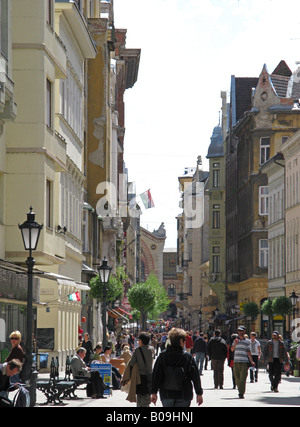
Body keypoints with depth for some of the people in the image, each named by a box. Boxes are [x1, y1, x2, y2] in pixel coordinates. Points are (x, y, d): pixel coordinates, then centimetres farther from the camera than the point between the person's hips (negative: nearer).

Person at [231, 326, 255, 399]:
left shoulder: (247, 341, 9)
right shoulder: (236, 340, 12)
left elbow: (248, 352, 12)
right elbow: (232, 349, 2)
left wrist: (251, 361, 8)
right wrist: (235, 344, -15)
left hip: (244, 362, -2)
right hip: (236, 361, 2)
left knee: (243, 378, -10)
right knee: (237, 378, 4)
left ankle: (241, 393, -12)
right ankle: (240, 391, 19)